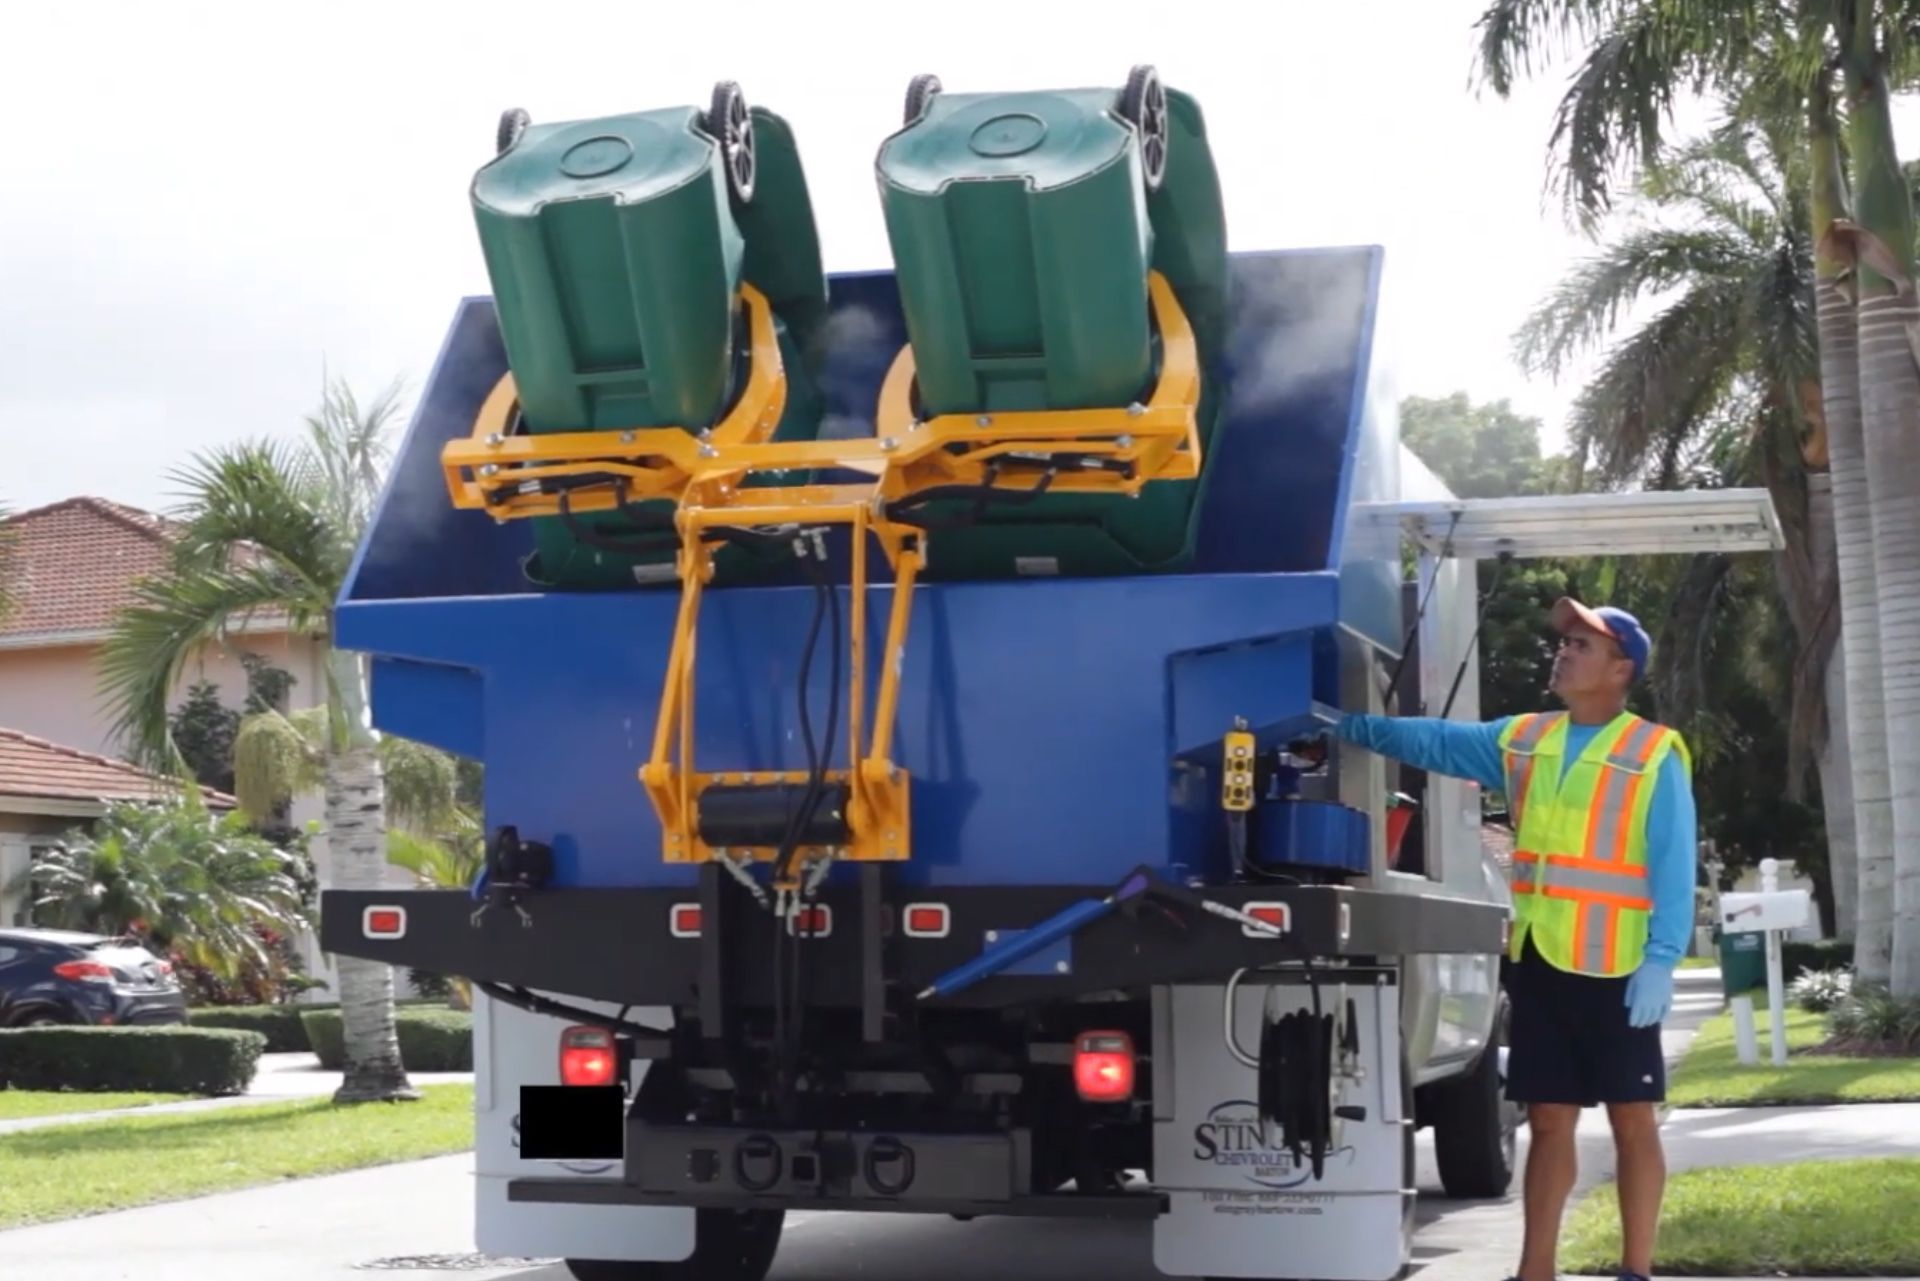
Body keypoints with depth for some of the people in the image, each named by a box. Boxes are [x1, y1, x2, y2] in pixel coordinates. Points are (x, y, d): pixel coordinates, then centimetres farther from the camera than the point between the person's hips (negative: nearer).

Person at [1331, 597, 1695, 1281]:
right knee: (1549, 1120, 10)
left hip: (1614, 965, -5)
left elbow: (1673, 867, -11)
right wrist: (1353, 727, 3)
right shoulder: (1522, 741, 11)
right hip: (1538, 960, 6)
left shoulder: (1655, 755, -7)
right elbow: (1436, 741, 14)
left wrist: (1661, 960, -18)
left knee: (1633, 1122, 4)